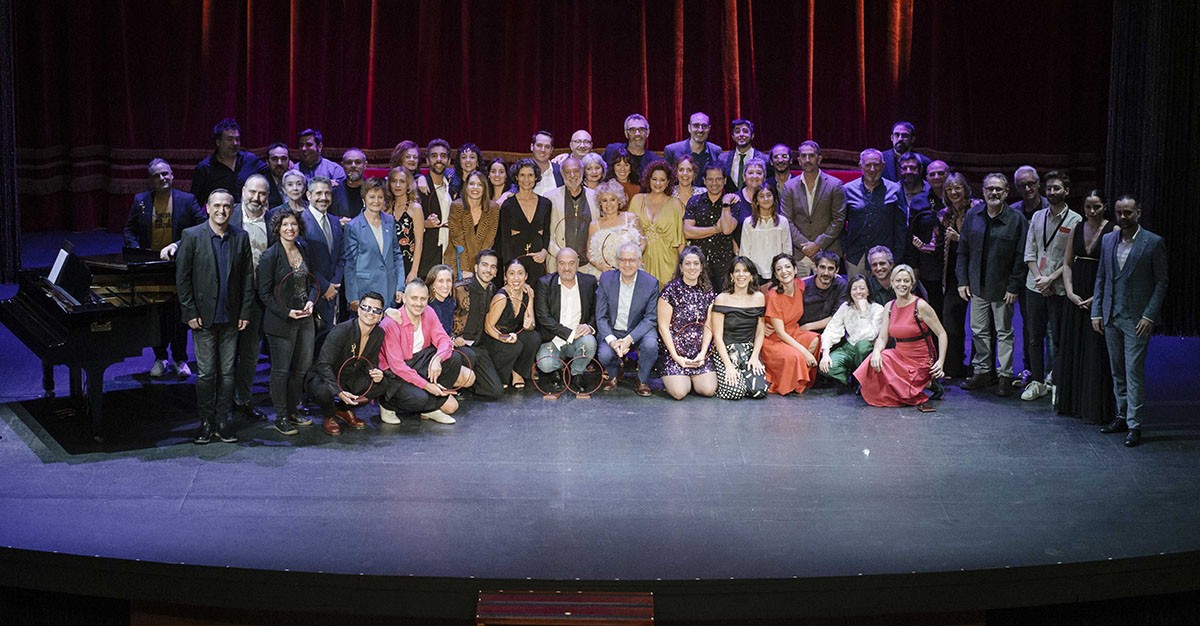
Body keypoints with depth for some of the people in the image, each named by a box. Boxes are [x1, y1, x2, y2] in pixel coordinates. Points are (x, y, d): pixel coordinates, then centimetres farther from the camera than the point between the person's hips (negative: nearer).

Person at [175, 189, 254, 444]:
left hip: (230, 318, 3)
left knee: (227, 372, 7)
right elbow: (182, 277, -4)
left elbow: (248, 277, 8)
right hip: (204, 317, -3)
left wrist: (245, 313, 2)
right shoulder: (192, 236, -4)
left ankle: (222, 422, 15)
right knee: (206, 373, 0)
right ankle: (206, 422, 10)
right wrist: (190, 313, -8)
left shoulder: (241, 238, 5)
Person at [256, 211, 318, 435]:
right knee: (281, 371, 0)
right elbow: (264, 294, -10)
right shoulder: (270, 256, -10)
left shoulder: (303, 251, 8)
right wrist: (287, 313, -16)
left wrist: (311, 301, -2)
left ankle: (291, 411, 23)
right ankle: (281, 417, 9)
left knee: (301, 369, 10)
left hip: (305, 318, 6)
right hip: (281, 322, -6)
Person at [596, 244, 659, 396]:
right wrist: (611, 340, -24)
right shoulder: (606, 279, -7)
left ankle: (643, 381, -1)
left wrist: (629, 339, -25)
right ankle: (614, 375, 12)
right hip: (612, 331, 1)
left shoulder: (651, 283, -10)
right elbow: (601, 317, -6)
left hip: (638, 331, 0)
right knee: (604, 354, -28)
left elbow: (650, 318, -10)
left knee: (651, 344, -32)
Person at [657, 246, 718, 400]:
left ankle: (691, 380, 18)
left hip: (699, 353, 4)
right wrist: (676, 357, -13)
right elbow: (663, 327, -7)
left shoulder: (707, 292, 7)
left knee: (709, 390, -15)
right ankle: (670, 379, 16)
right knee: (679, 392, -20)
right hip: (674, 351, -4)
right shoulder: (671, 290, -6)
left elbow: (708, 326, 6)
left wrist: (702, 353, -8)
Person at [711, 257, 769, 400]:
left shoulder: (759, 297, 7)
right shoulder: (722, 299, -6)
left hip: (750, 350, 4)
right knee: (735, 391, -25)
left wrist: (754, 356, -7)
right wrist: (728, 365, -17)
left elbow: (759, 333, 9)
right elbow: (718, 336, -8)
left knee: (760, 391, -20)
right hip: (726, 351, -3)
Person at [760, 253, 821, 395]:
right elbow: (780, 332, -20)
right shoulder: (774, 296, -21)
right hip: (774, 340, -7)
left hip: (793, 333, 7)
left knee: (815, 341, -22)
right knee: (794, 356, -33)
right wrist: (804, 351, -27)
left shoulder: (800, 286, -5)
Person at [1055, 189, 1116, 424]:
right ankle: (1071, 402, 23)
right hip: (1076, 296, 5)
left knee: (1096, 352, -2)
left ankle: (1095, 408, 6)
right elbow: (1067, 263, 10)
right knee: (1072, 348, 11)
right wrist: (1070, 292, -3)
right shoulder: (1077, 229, 8)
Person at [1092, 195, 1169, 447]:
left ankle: (1134, 424, -1)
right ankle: (1121, 416, 22)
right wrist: (1096, 311, 7)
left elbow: (1162, 282, -5)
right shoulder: (1108, 240, 9)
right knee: (1117, 370, 12)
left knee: (1134, 372, -5)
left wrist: (1149, 316, -12)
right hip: (1111, 316, 5)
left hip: (1137, 319, -5)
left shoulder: (1154, 243, -5)